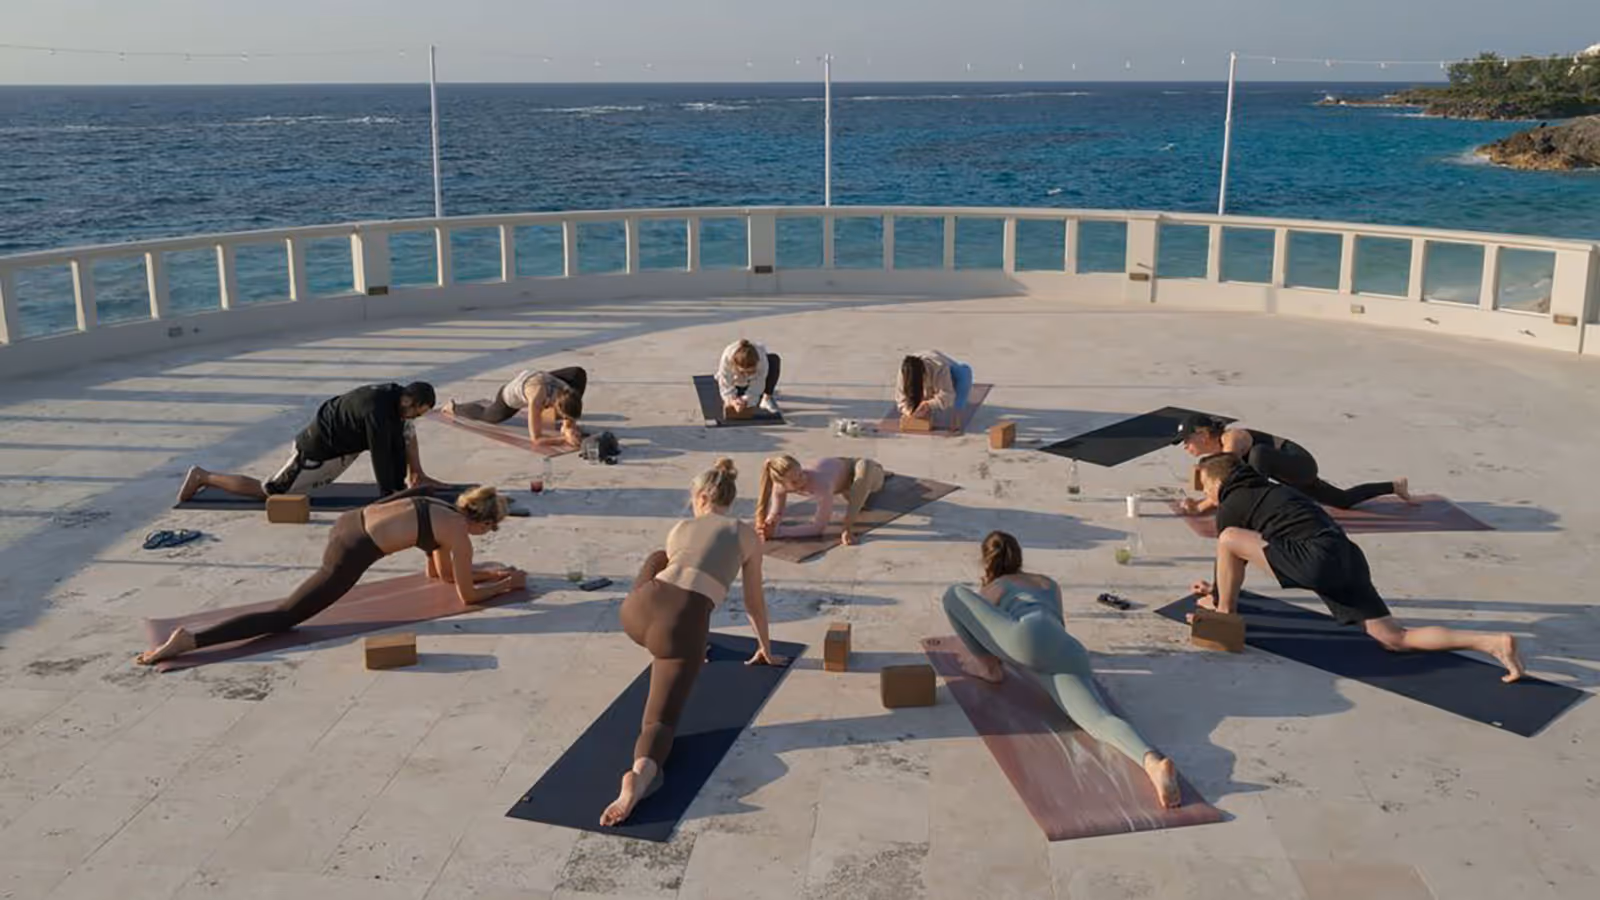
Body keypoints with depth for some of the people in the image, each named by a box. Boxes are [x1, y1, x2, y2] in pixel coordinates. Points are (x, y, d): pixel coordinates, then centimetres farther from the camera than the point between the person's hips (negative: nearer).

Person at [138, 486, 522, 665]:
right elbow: (467, 595, 7)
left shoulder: (444, 509, 23)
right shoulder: (459, 534, -1)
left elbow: (440, 573, 37)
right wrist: (505, 584, 20)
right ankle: (189, 639, -25)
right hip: (350, 555, -9)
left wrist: (487, 572, 37)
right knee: (283, 617, -10)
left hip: (348, 522, 9)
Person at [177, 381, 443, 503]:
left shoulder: (395, 396, -5)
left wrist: (401, 485, 2)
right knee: (267, 491, 0)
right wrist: (389, 495, -21)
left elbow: (398, 443, 2)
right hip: (316, 451, -9)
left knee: (404, 428, 6)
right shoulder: (378, 412, -34)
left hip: (338, 442, 9)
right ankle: (203, 477, 12)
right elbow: (381, 454, -30)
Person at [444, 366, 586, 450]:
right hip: (511, 393, -4)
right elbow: (535, 439, -46)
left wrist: (570, 431, -43)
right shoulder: (537, 398, -50)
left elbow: (570, 424, -19)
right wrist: (565, 439, -56)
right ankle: (454, 407, 58)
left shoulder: (568, 394, -34)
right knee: (488, 415, 26)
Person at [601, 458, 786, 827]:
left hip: (636, 610, 4)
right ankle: (640, 773, -38)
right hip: (682, 627, -4)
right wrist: (766, 648, 47)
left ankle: (661, 662, 46)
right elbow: (754, 600, 29)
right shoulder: (747, 534, 20)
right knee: (659, 722, -1)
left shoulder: (680, 528, 28)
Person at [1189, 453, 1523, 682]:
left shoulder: (1230, 506, 8)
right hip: (1347, 558, 9)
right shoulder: (1268, 491, 35)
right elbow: (1256, 547, 47)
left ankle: (1224, 617, 8)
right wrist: (1218, 587, 56)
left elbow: (1229, 549, 14)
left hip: (1316, 559, -9)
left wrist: (1219, 599, 32)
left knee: (1229, 537, -1)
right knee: (1395, 638, 6)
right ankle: (1492, 643, -7)